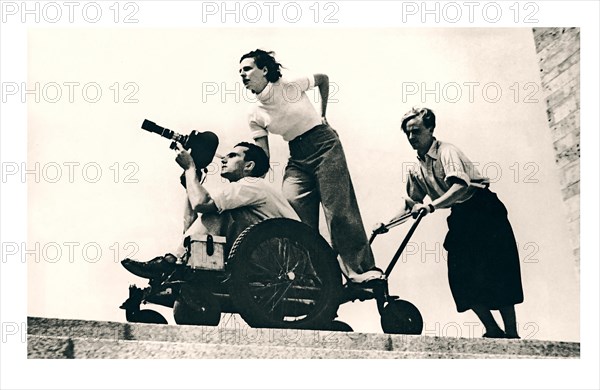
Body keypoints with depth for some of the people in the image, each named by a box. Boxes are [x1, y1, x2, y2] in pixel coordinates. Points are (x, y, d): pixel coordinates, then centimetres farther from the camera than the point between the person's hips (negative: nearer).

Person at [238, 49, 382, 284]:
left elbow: (323, 79, 11)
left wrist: (323, 115, 8)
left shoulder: (290, 86, -7)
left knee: (338, 209, -11)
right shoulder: (255, 117, 3)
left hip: (324, 145, -4)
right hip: (297, 159, 4)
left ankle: (359, 269, -9)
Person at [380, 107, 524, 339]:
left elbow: (460, 186, -30)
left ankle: (512, 334, -5)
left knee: (493, 272, -11)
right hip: (460, 218, 7)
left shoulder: (447, 152, -14)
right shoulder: (417, 171, 9)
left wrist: (431, 206, -41)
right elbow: (411, 204, 17)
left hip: (484, 212, -7)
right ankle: (493, 330, 3)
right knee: (460, 276, -5)